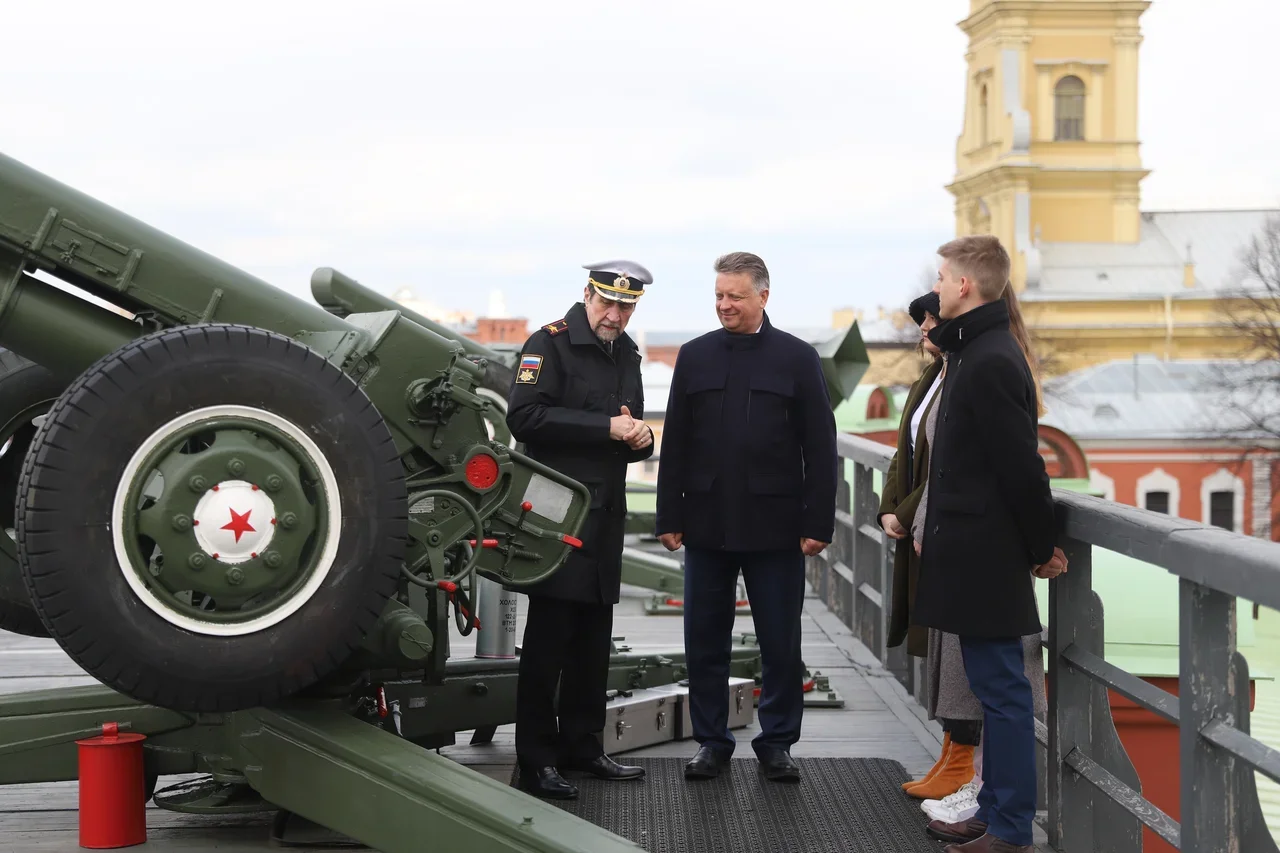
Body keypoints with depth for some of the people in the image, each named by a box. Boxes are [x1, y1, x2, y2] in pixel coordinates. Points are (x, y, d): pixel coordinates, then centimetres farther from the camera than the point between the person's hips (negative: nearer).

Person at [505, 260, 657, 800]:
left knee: (593, 638, 12)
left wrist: (640, 438, 4)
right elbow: (525, 417, -18)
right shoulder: (550, 344, -6)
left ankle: (581, 746, 21)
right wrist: (606, 427, -18)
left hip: (605, 514, 8)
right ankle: (536, 760, -1)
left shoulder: (626, 354, 18)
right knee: (549, 636, -6)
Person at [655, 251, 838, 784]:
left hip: (774, 525, -2)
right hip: (707, 524, 2)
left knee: (780, 643, 5)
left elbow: (819, 447, -1)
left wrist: (818, 523, -7)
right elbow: (674, 443, 8)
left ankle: (776, 743, 17)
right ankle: (711, 741, 19)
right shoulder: (695, 356, 8)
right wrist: (669, 516, 2)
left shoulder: (797, 358, 1)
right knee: (705, 641, 8)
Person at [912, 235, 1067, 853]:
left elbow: (1022, 466, -19)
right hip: (974, 552, 10)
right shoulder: (976, 352, 13)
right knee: (994, 688, 15)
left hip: (983, 557, -10)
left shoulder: (990, 363, -18)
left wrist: (1041, 547, -10)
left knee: (1000, 689, -4)